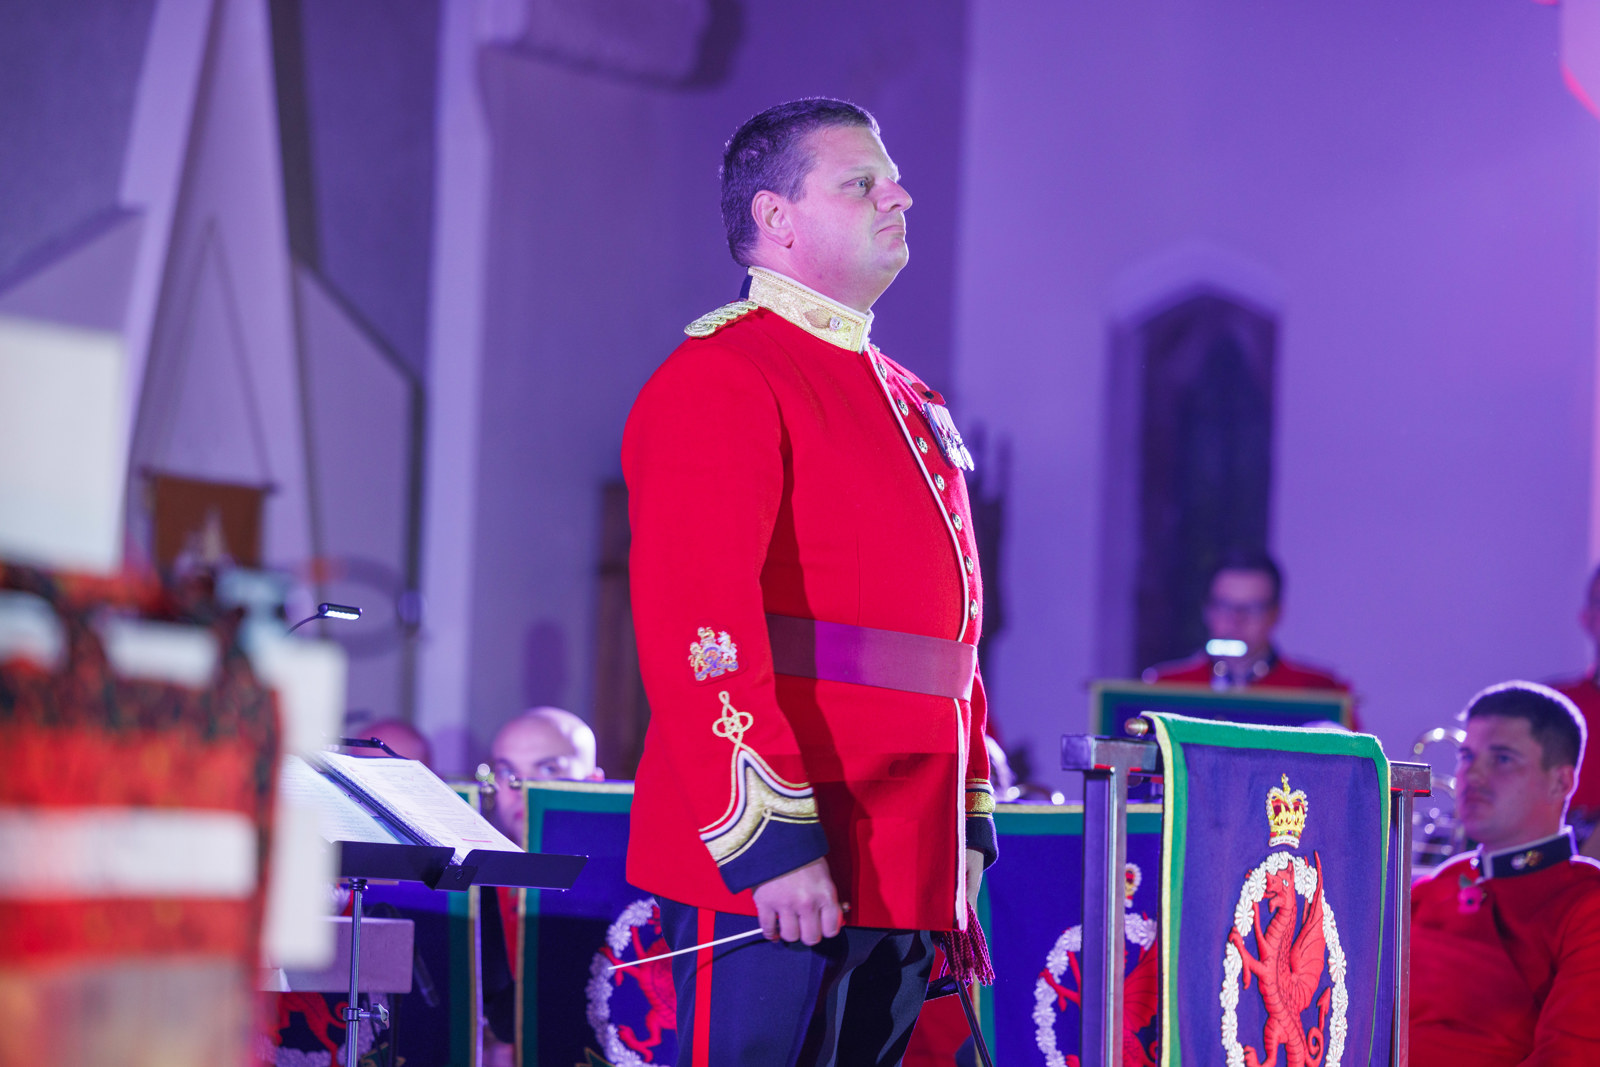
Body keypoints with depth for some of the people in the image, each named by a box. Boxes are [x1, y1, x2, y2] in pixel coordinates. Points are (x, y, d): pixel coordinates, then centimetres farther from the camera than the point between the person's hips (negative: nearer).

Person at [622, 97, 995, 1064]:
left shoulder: (912, 406, 21)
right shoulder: (718, 381, -9)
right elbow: (698, 623, -19)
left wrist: (969, 828, 18)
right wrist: (771, 839, -24)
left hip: (904, 876, 9)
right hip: (768, 872, -8)